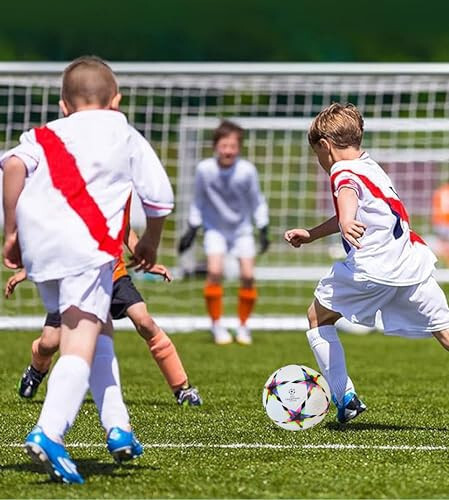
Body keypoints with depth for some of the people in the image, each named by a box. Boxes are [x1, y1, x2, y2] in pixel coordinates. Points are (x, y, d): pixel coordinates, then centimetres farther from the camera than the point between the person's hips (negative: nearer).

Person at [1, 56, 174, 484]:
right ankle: (49, 433, -32)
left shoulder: (44, 135, 22)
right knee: (81, 342, -12)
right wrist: (151, 242, 36)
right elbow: (160, 199, 17)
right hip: (88, 244, -4)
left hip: (37, 244, 4)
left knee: (97, 328, 23)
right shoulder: (127, 137, 20)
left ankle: (117, 427, 21)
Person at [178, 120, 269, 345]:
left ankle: (243, 325, 12)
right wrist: (191, 230, 1)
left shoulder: (247, 171, -20)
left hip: (242, 228, 1)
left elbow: (257, 202, -4)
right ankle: (217, 325, -3)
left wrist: (263, 231, -5)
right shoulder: (204, 169, -19)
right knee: (215, 272, -18)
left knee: (248, 276, -8)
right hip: (215, 228, 0)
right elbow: (198, 201, -1)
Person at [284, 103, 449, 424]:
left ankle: (346, 398, 6)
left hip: (373, 268, -7)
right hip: (413, 263, 7)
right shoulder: (369, 166, 26)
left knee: (318, 317, 12)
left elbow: (347, 194, -27)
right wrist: (311, 235, 50)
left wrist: (346, 222, -48)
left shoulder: (343, 171, -1)